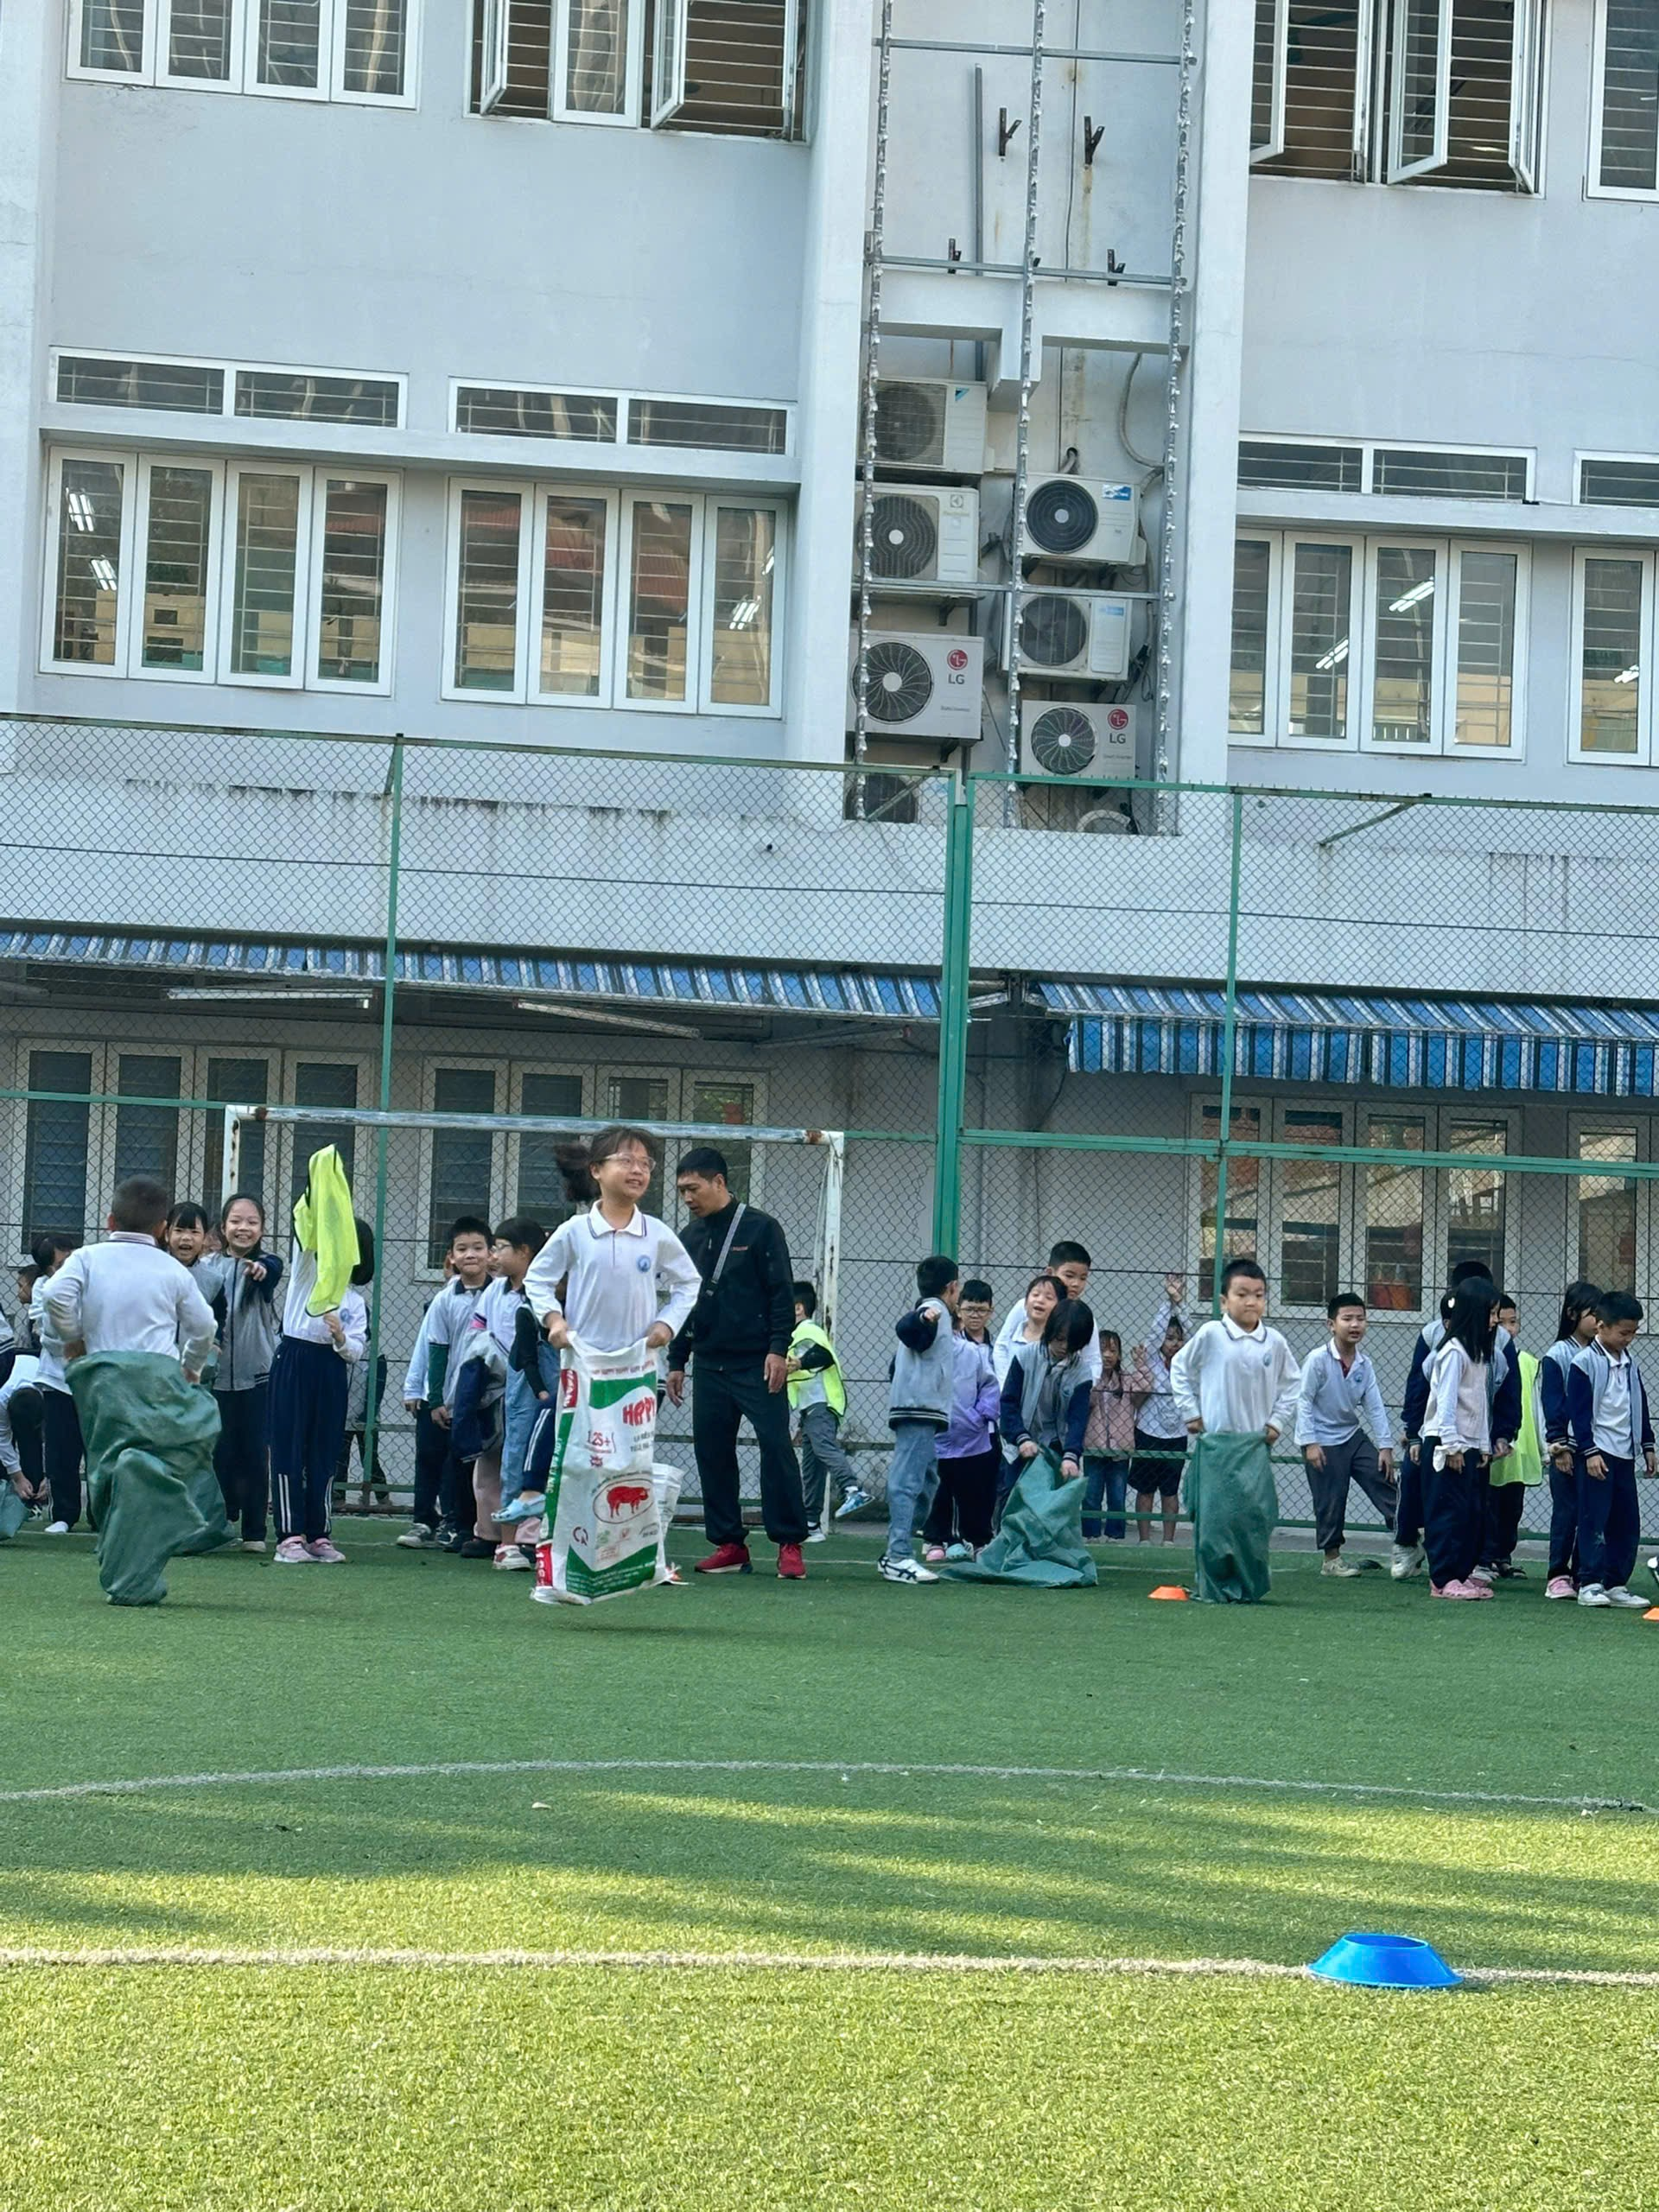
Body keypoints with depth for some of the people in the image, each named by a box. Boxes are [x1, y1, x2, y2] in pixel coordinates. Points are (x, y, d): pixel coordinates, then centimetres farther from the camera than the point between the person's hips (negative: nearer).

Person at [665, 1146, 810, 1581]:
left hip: (758, 1365, -6)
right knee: (711, 1453, 3)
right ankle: (729, 1544, 10)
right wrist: (676, 1361, 18)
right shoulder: (690, 1238, 14)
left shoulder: (759, 1229, -4)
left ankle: (790, 1544, -6)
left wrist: (779, 1349, -15)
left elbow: (782, 1293, -7)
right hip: (709, 1364, 6)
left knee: (776, 1445, -10)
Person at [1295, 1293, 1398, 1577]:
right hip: (1324, 1441, -5)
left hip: (1354, 1435, 5)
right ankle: (1332, 1558, 12)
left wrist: (1385, 1446, -4)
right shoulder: (1319, 1360, -17)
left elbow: (1374, 1405, 0)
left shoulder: (1364, 1363, -1)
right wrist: (1310, 1443, -19)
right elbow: (1304, 1401, -14)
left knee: (1383, 1481, -1)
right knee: (1330, 1501, 0)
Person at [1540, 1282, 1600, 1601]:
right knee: (1566, 1511, -2)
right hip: (1568, 1448, -4)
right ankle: (1558, 1575, 4)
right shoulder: (1557, 1356, -3)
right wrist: (1558, 1444, -11)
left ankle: (1583, 1575, 11)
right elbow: (1553, 1404, -5)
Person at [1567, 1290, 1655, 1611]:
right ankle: (1589, 1584, -5)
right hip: (1597, 1453, -7)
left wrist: (1647, 1445, 18)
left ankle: (1616, 1584, 12)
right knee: (1594, 1520, -7)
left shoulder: (1630, 1363, 13)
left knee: (1626, 1522, 6)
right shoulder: (1585, 1363, -8)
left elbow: (1640, 1406, 21)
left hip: (1625, 1454, 7)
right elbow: (1579, 1412, -11)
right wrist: (1590, 1451, -15)